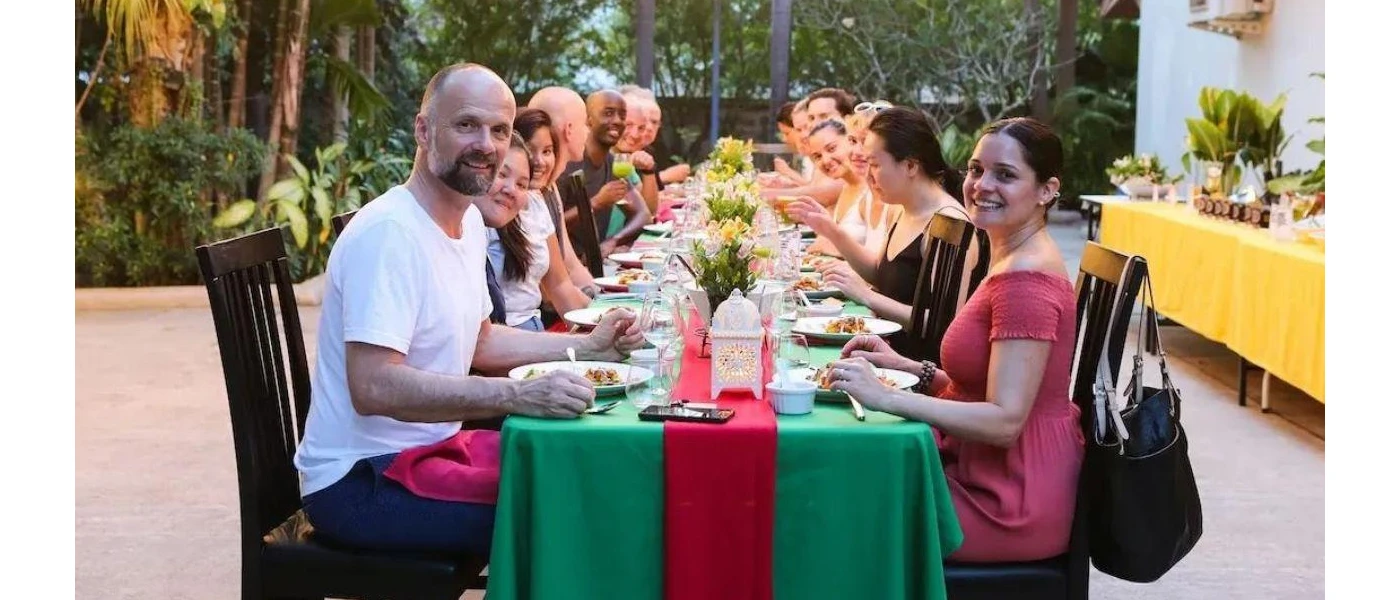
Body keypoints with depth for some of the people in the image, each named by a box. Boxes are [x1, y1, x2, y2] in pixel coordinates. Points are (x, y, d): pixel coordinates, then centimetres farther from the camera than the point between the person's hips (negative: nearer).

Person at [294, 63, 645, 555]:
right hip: (359, 481, -9)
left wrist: (588, 347, 10)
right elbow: (374, 387, -29)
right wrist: (517, 395, -33)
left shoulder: (469, 220, 9)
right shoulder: (389, 232, -22)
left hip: (429, 447, 9)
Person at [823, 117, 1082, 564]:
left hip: (1010, 502, -9)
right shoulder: (1015, 260, 10)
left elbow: (1004, 421, -26)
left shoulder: (1025, 280, -22)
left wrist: (886, 397, -28)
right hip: (992, 472, 9)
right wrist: (905, 367, 2)